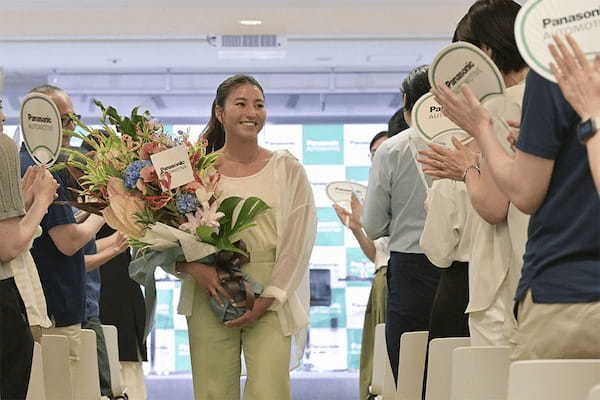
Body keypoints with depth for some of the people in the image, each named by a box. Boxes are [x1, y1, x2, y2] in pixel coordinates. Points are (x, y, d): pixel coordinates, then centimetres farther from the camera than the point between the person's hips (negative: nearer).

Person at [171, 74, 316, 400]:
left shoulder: (288, 169, 7)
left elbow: (298, 242, 1)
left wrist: (267, 298, -8)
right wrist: (193, 267, -15)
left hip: (270, 300, 0)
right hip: (210, 297, 1)